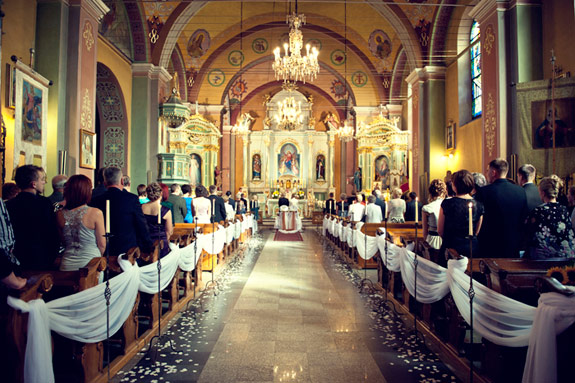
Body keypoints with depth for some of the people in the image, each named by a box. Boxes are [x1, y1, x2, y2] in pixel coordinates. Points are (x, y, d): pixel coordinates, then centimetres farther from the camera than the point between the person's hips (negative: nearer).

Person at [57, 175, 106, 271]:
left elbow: (63, 242, 10)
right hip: (90, 264, -4)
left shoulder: (60, 214, -3)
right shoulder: (96, 213, -15)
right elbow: (102, 245, -7)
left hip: (67, 265, 4)